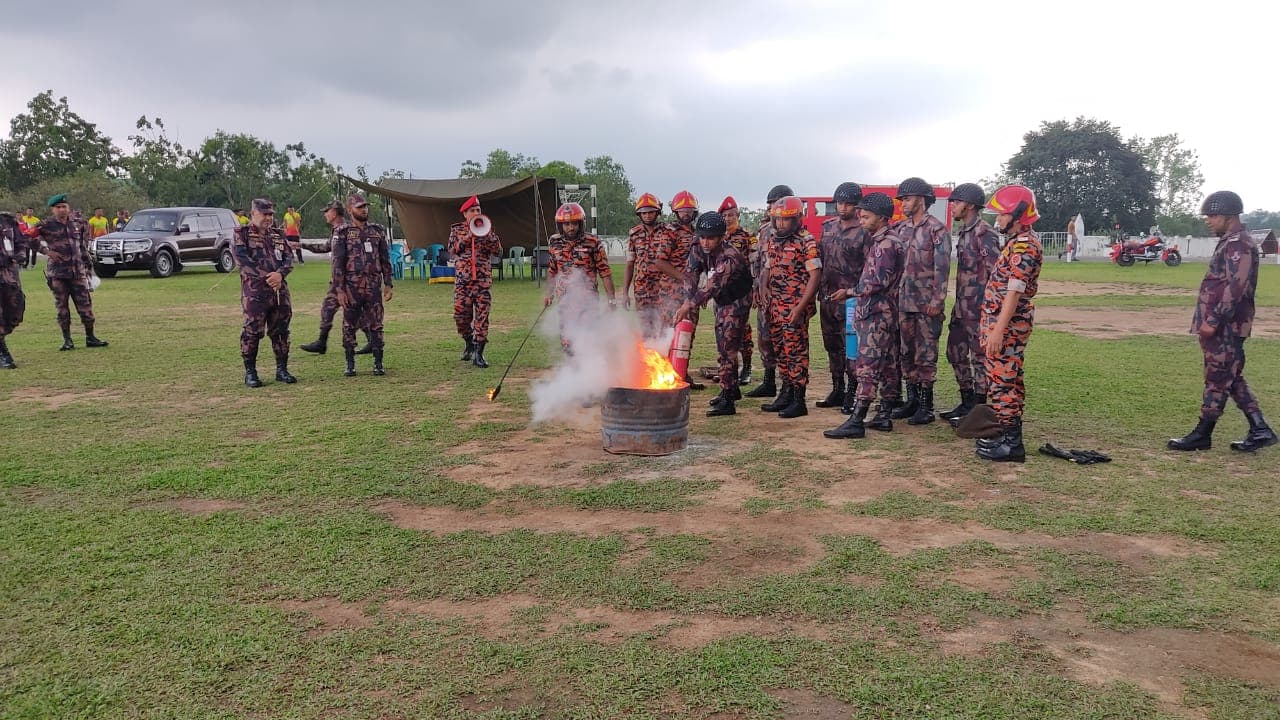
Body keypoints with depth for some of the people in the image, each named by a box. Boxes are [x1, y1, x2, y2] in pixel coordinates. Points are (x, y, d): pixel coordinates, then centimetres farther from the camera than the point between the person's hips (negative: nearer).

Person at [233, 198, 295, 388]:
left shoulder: (278, 235, 16)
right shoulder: (241, 234, 2)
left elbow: (289, 258, 6)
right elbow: (242, 259, -11)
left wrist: (279, 274, -14)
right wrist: (265, 277, -18)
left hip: (280, 290, 5)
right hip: (254, 291, -5)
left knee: (280, 331, 9)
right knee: (252, 331, -3)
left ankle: (282, 370, 18)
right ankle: (250, 372, 7)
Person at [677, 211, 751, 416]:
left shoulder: (729, 258, -33)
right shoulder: (701, 250, -9)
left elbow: (712, 286, -43)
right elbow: (691, 274, -12)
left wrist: (688, 306, -51)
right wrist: (690, 298, -30)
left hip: (736, 303, -9)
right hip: (721, 302, 9)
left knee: (728, 349, -14)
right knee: (722, 347, 20)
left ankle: (727, 401, -13)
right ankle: (732, 389, 37)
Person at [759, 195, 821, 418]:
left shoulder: (807, 242, -9)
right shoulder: (773, 241, 13)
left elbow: (814, 276, -13)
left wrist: (800, 307, -19)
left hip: (796, 306, -7)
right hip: (776, 305, 7)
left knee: (795, 351, -5)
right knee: (781, 350, 12)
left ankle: (799, 400, 1)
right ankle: (786, 394, 23)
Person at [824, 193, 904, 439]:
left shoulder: (886, 243, -13)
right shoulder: (879, 241, 17)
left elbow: (880, 280, -19)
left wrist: (850, 292, -13)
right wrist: (855, 292, 14)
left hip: (876, 314, -10)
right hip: (882, 314, 10)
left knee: (866, 367, -12)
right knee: (886, 366, 11)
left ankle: (856, 422, -13)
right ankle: (884, 416, 17)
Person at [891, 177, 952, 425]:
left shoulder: (937, 230, -6)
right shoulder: (901, 229, 13)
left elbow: (942, 268, -11)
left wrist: (937, 301, -17)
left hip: (926, 303, -7)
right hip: (903, 301, 7)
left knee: (925, 355, -2)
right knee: (906, 353, 11)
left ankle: (926, 407, 4)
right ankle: (912, 400, 21)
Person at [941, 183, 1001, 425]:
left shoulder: (984, 233, -14)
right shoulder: (964, 231, 15)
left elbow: (994, 272, -19)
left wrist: (986, 305, -21)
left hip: (977, 307, -10)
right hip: (961, 307, 10)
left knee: (979, 356, -2)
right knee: (956, 351, 15)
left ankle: (979, 409, 6)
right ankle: (967, 403, 26)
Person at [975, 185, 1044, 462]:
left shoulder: (1024, 245, -16)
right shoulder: (1018, 242, 16)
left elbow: (1014, 292, -23)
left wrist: (997, 331, -26)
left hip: (1008, 325, -10)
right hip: (1002, 322, 10)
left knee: (1002, 381, -6)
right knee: (1005, 379, 15)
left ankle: (1010, 443, -1)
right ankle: (1006, 434, 24)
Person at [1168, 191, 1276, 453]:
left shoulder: (1239, 244, -15)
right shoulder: (1229, 242, 17)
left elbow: (1236, 287, -23)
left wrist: (1213, 320, -24)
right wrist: (1210, 321, 19)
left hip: (1225, 327, -10)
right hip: (1221, 325, 10)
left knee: (1217, 378, -3)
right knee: (1231, 378, 14)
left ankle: (1202, 435, 4)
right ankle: (1260, 431, 18)